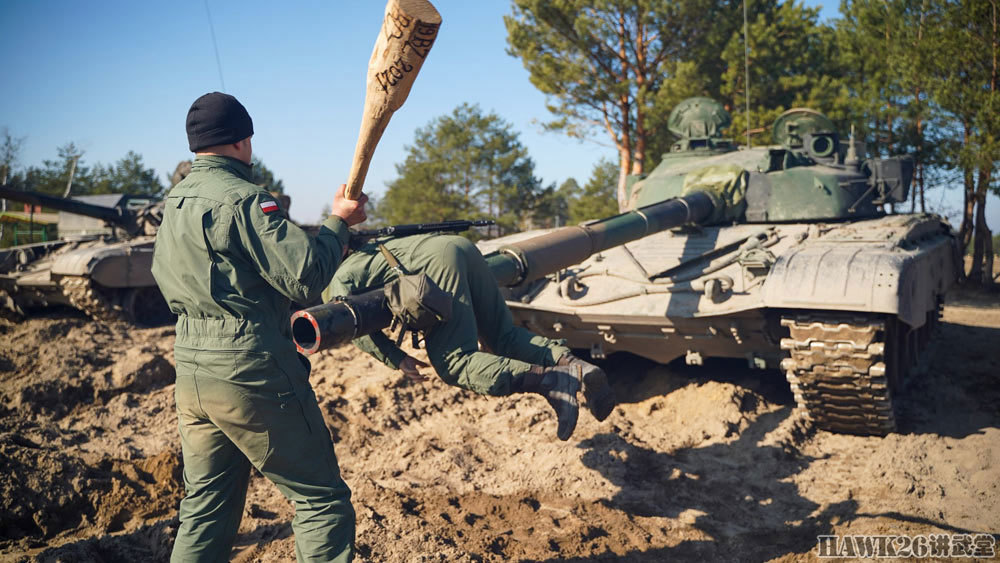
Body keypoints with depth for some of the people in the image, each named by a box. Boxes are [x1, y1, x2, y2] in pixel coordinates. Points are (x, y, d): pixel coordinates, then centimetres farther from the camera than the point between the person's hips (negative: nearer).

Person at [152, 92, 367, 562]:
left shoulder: (173, 203, 12)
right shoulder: (242, 198, -14)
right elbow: (305, 277, -20)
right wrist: (339, 222, -5)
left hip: (191, 377, 9)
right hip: (251, 376, -8)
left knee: (205, 506, 16)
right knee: (321, 498, 3)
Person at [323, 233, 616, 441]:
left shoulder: (339, 278, 16)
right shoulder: (365, 251, 39)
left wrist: (395, 358, 2)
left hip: (438, 259, -8)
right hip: (462, 246, 8)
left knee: (454, 364, -10)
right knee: (504, 335, 12)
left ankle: (551, 381, -25)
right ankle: (573, 364, -10)